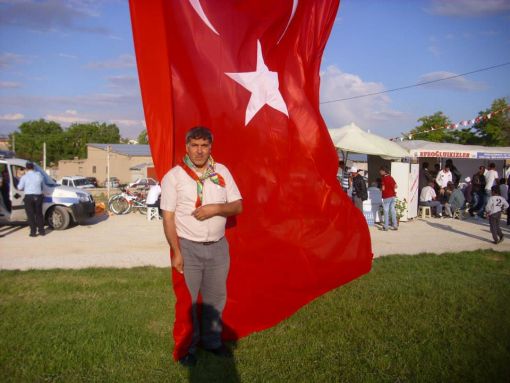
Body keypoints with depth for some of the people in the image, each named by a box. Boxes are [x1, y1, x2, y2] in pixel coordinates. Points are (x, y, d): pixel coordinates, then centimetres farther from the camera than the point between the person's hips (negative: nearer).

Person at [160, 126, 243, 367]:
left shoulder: (222, 172, 5)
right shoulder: (174, 176, -5)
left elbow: (238, 206, 4)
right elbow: (168, 218, -7)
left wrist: (216, 208, -16)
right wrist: (176, 252, -12)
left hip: (218, 246, 4)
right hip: (188, 247, -3)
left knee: (216, 297, 15)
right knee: (187, 300, 5)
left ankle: (212, 340, 35)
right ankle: (187, 347, 25)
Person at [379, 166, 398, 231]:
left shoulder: (383, 178, -11)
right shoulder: (390, 177, 10)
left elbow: (383, 188, -15)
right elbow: (395, 186, 11)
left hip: (386, 197, -7)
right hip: (393, 196, 7)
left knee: (386, 211, -2)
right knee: (393, 210, 10)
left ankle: (386, 226, -1)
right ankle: (395, 225, 13)